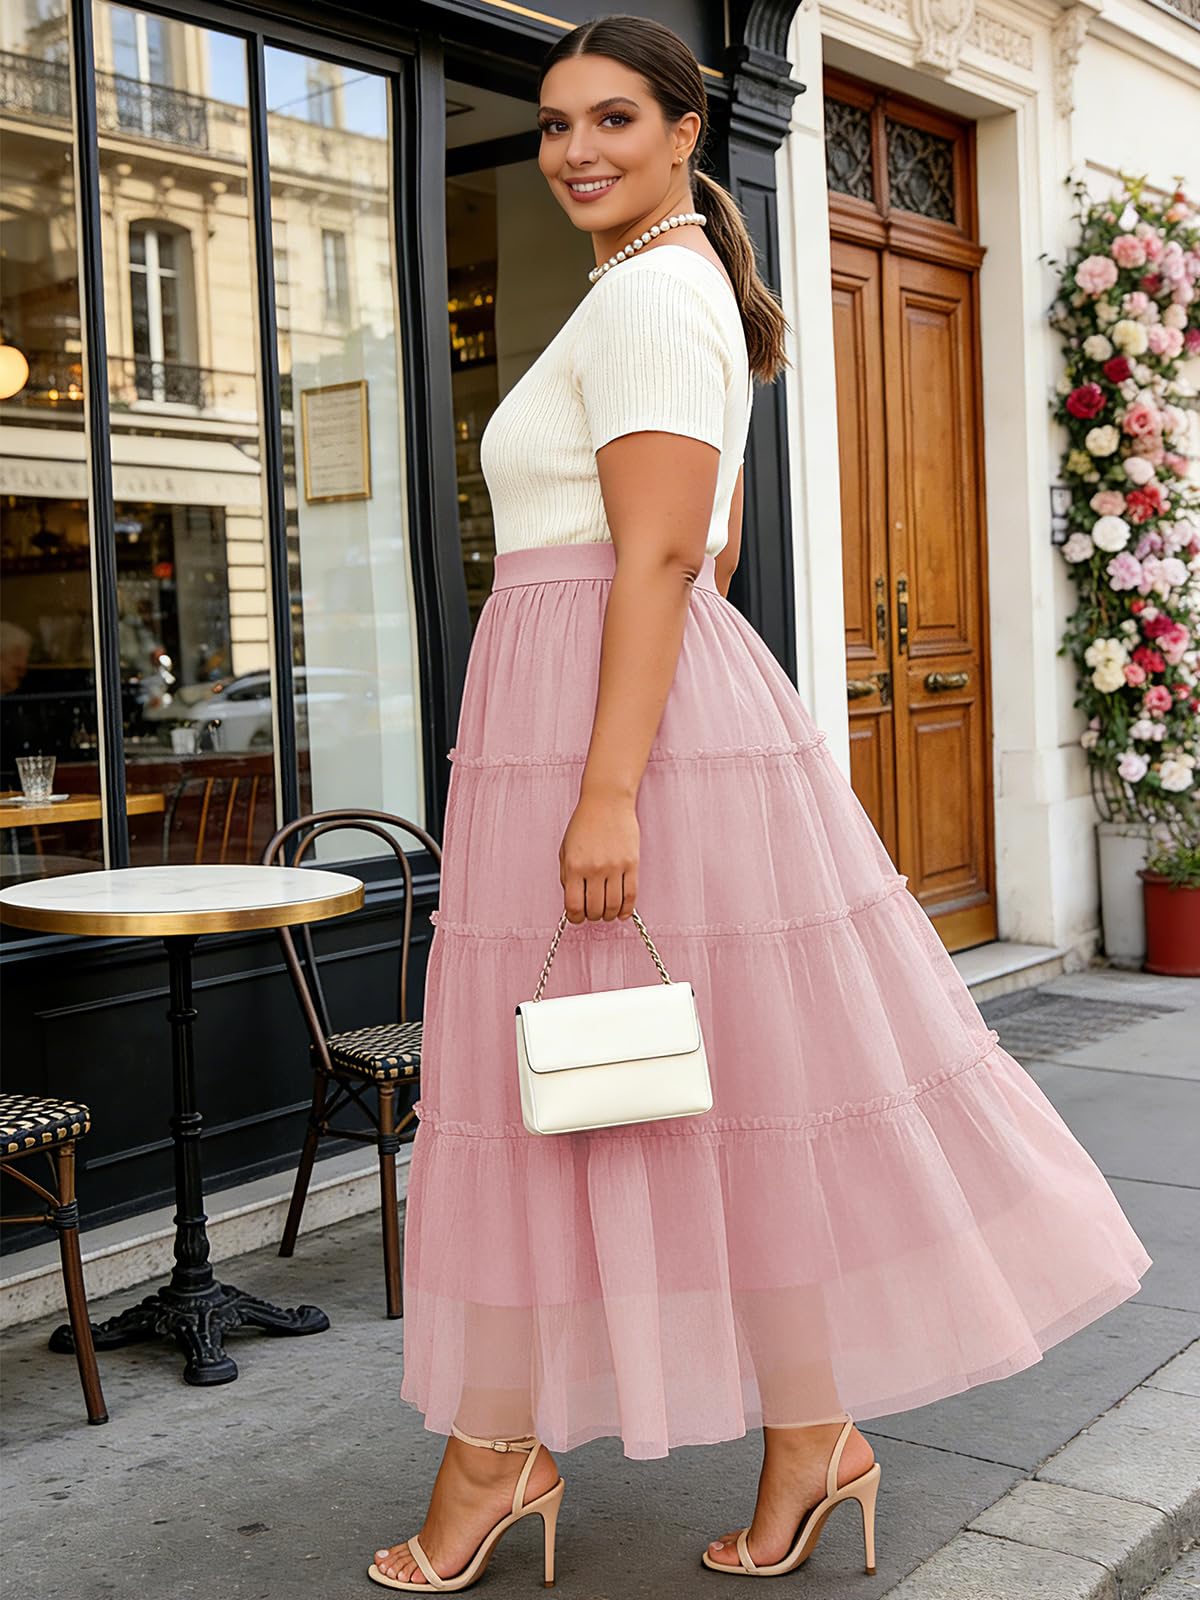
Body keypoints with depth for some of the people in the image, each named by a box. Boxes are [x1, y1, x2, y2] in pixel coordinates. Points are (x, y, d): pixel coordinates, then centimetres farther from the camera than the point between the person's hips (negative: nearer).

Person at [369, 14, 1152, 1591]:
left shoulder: (650, 293, -9)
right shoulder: (688, 293, 22)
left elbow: (660, 557, -19)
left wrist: (607, 791, -24)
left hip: (613, 711, -10)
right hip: (673, 698, 10)